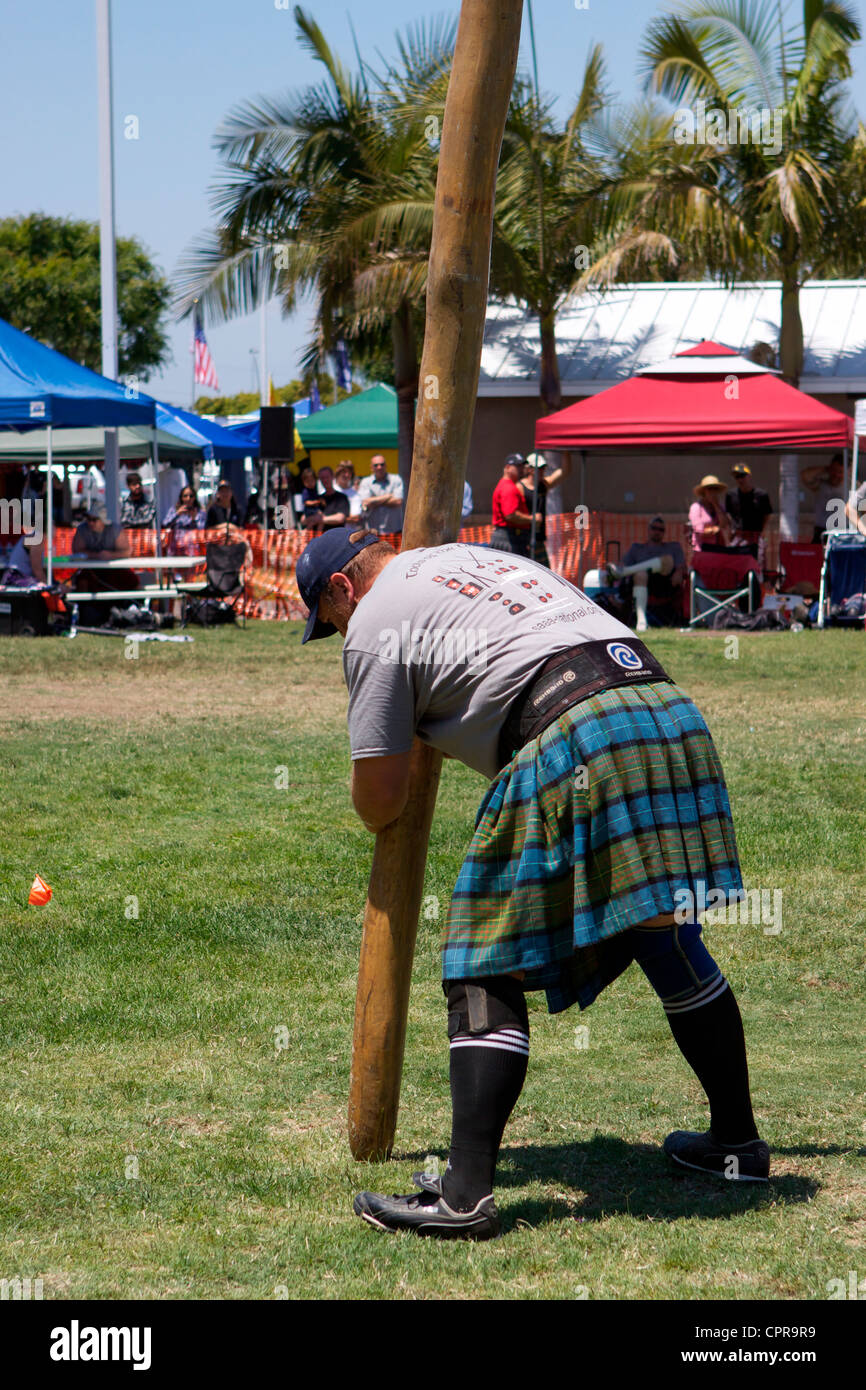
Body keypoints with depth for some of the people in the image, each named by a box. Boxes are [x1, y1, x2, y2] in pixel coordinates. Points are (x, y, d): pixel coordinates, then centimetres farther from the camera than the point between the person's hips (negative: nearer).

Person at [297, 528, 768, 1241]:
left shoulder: (375, 620, 11)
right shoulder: (487, 556, 33)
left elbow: (380, 801, 10)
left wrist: (377, 811, 33)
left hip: (572, 736, -7)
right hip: (673, 709, 7)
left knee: (491, 971, -3)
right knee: (669, 940, 22)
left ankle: (466, 1192, -12)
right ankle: (738, 1141, 30)